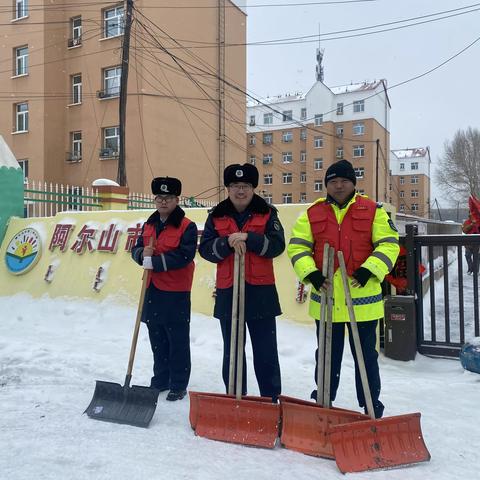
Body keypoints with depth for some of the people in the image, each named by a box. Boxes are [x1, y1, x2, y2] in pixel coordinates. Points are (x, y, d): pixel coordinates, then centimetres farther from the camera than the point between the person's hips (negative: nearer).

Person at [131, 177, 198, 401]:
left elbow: (183, 256, -20)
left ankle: (179, 385, 14)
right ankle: (160, 380, 30)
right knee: (157, 340, 16)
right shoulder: (149, 225, 13)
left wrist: (154, 261, -20)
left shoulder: (187, 226, -9)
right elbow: (137, 249, 12)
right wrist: (143, 254, -11)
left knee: (178, 341, 2)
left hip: (176, 292, -7)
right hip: (152, 290, 7)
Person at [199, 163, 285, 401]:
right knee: (232, 351, 11)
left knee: (266, 351, 4)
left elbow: (277, 245, -8)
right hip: (228, 291, 2)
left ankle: (271, 399, 17)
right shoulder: (216, 216, 8)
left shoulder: (267, 213, 4)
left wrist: (247, 238, -18)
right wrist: (228, 242, -16)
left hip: (260, 290, -1)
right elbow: (205, 249, 1)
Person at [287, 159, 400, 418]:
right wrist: (311, 274, -14)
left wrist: (369, 270, -18)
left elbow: (389, 244, -4)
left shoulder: (373, 210, 0)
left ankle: (372, 406, 28)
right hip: (325, 298, 2)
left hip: (363, 297, -1)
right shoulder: (312, 213, 4)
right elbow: (296, 247, 1)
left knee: (366, 355, 11)